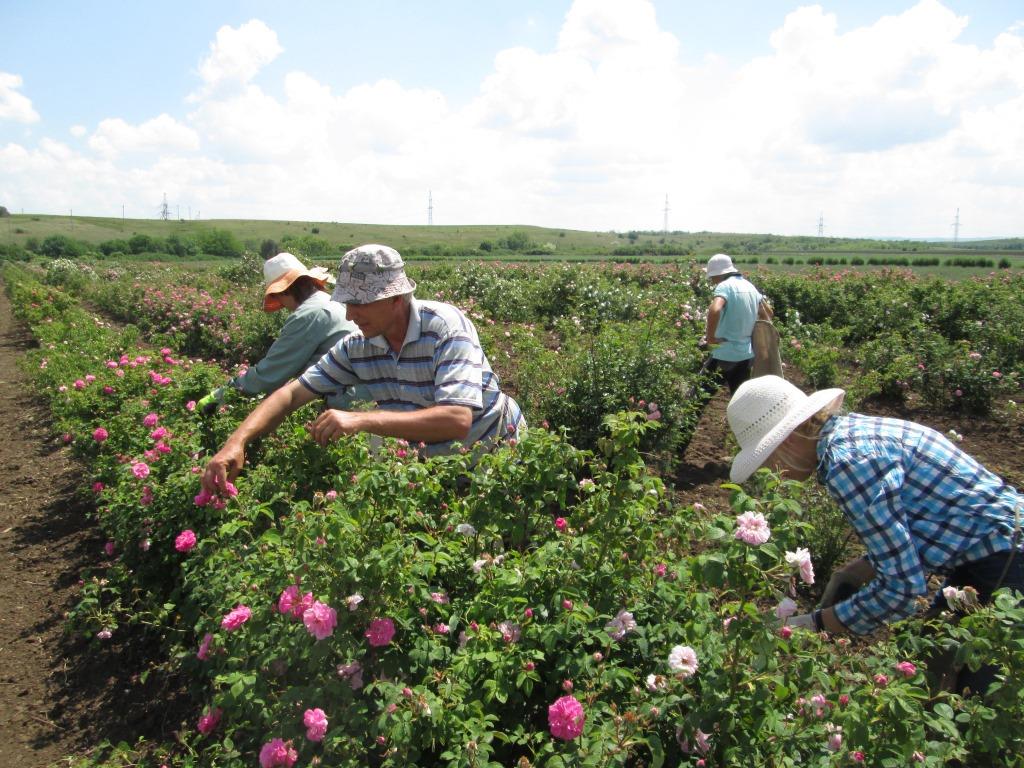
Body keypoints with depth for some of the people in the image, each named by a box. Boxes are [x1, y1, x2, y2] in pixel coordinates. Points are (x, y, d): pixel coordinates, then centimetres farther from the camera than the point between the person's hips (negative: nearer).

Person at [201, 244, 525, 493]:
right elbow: (292, 393, -3)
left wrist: (363, 420, -43)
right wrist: (237, 441, -19)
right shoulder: (357, 346, -8)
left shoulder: (445, 326, -27)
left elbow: (458, 420, -38)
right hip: (435, 459, 5)